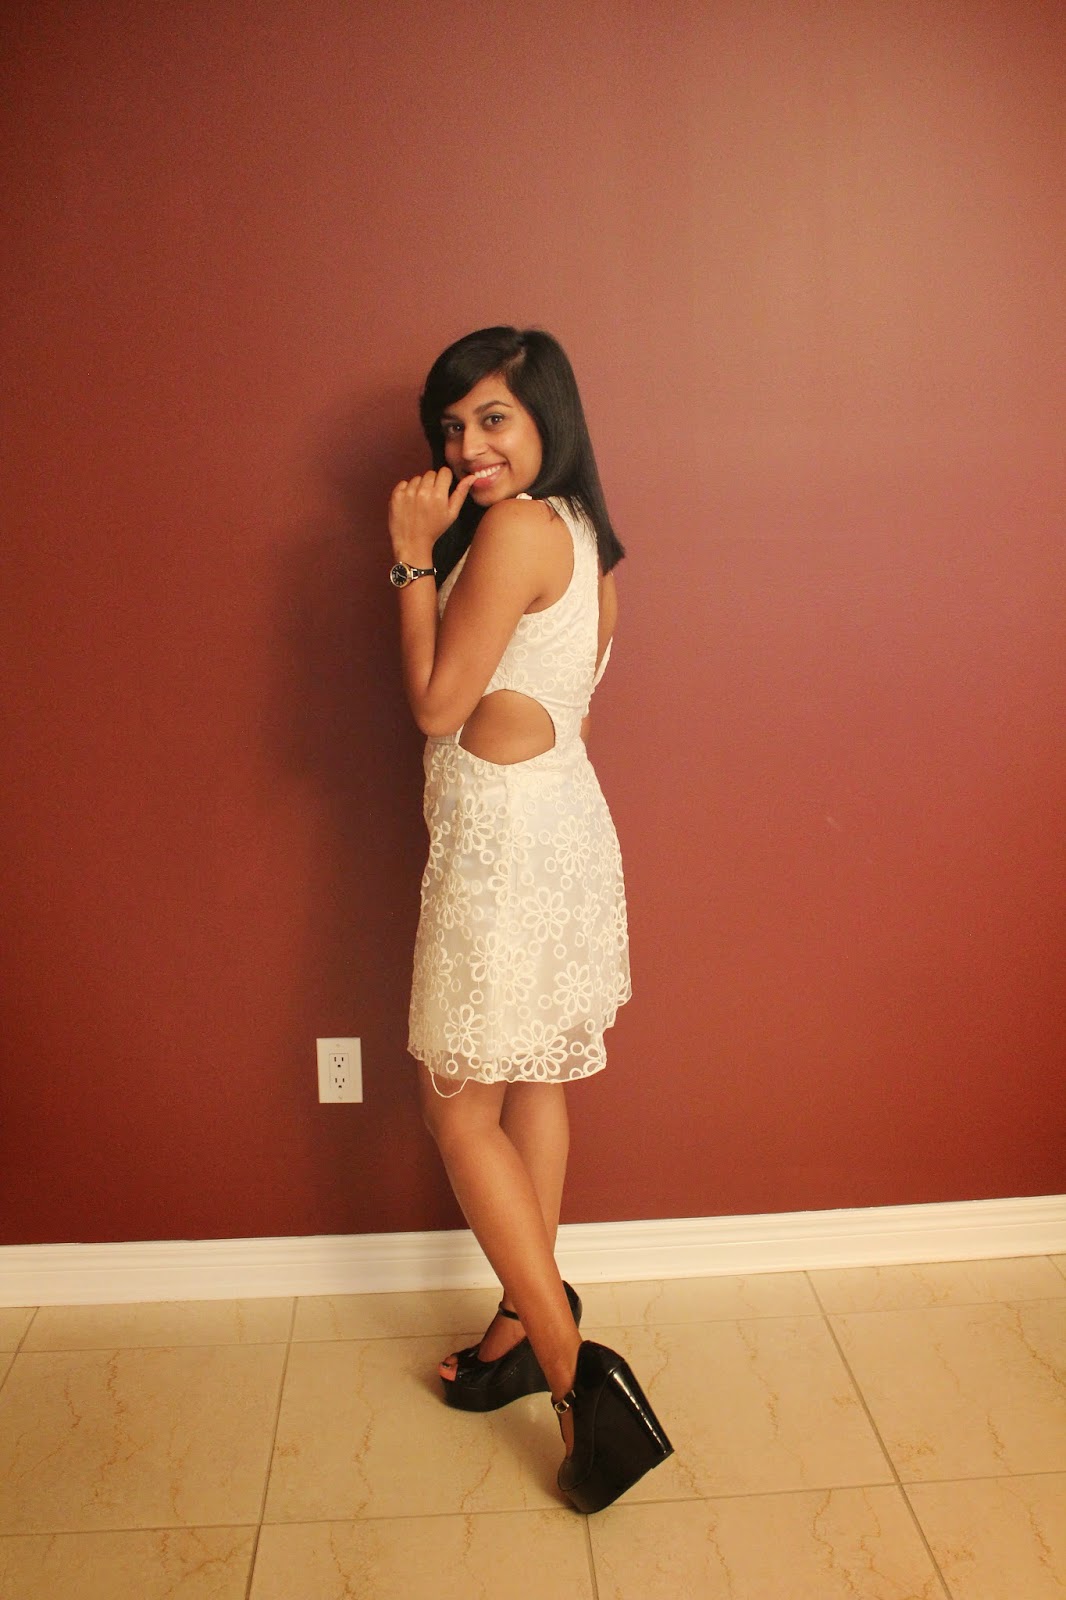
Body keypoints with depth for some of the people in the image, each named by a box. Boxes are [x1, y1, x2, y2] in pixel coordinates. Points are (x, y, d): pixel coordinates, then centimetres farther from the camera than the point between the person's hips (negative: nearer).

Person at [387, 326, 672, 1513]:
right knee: (533, 1085, 18)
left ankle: (573, 1369, 4)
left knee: (459, 1108, 2)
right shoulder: (580, 531, 11)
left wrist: (415, 559, -9)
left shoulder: (514, 528, -18)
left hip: (504, 839, -10)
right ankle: (531, 1318, 33)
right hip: (559, 820, 10)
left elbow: (437, 705, -15)